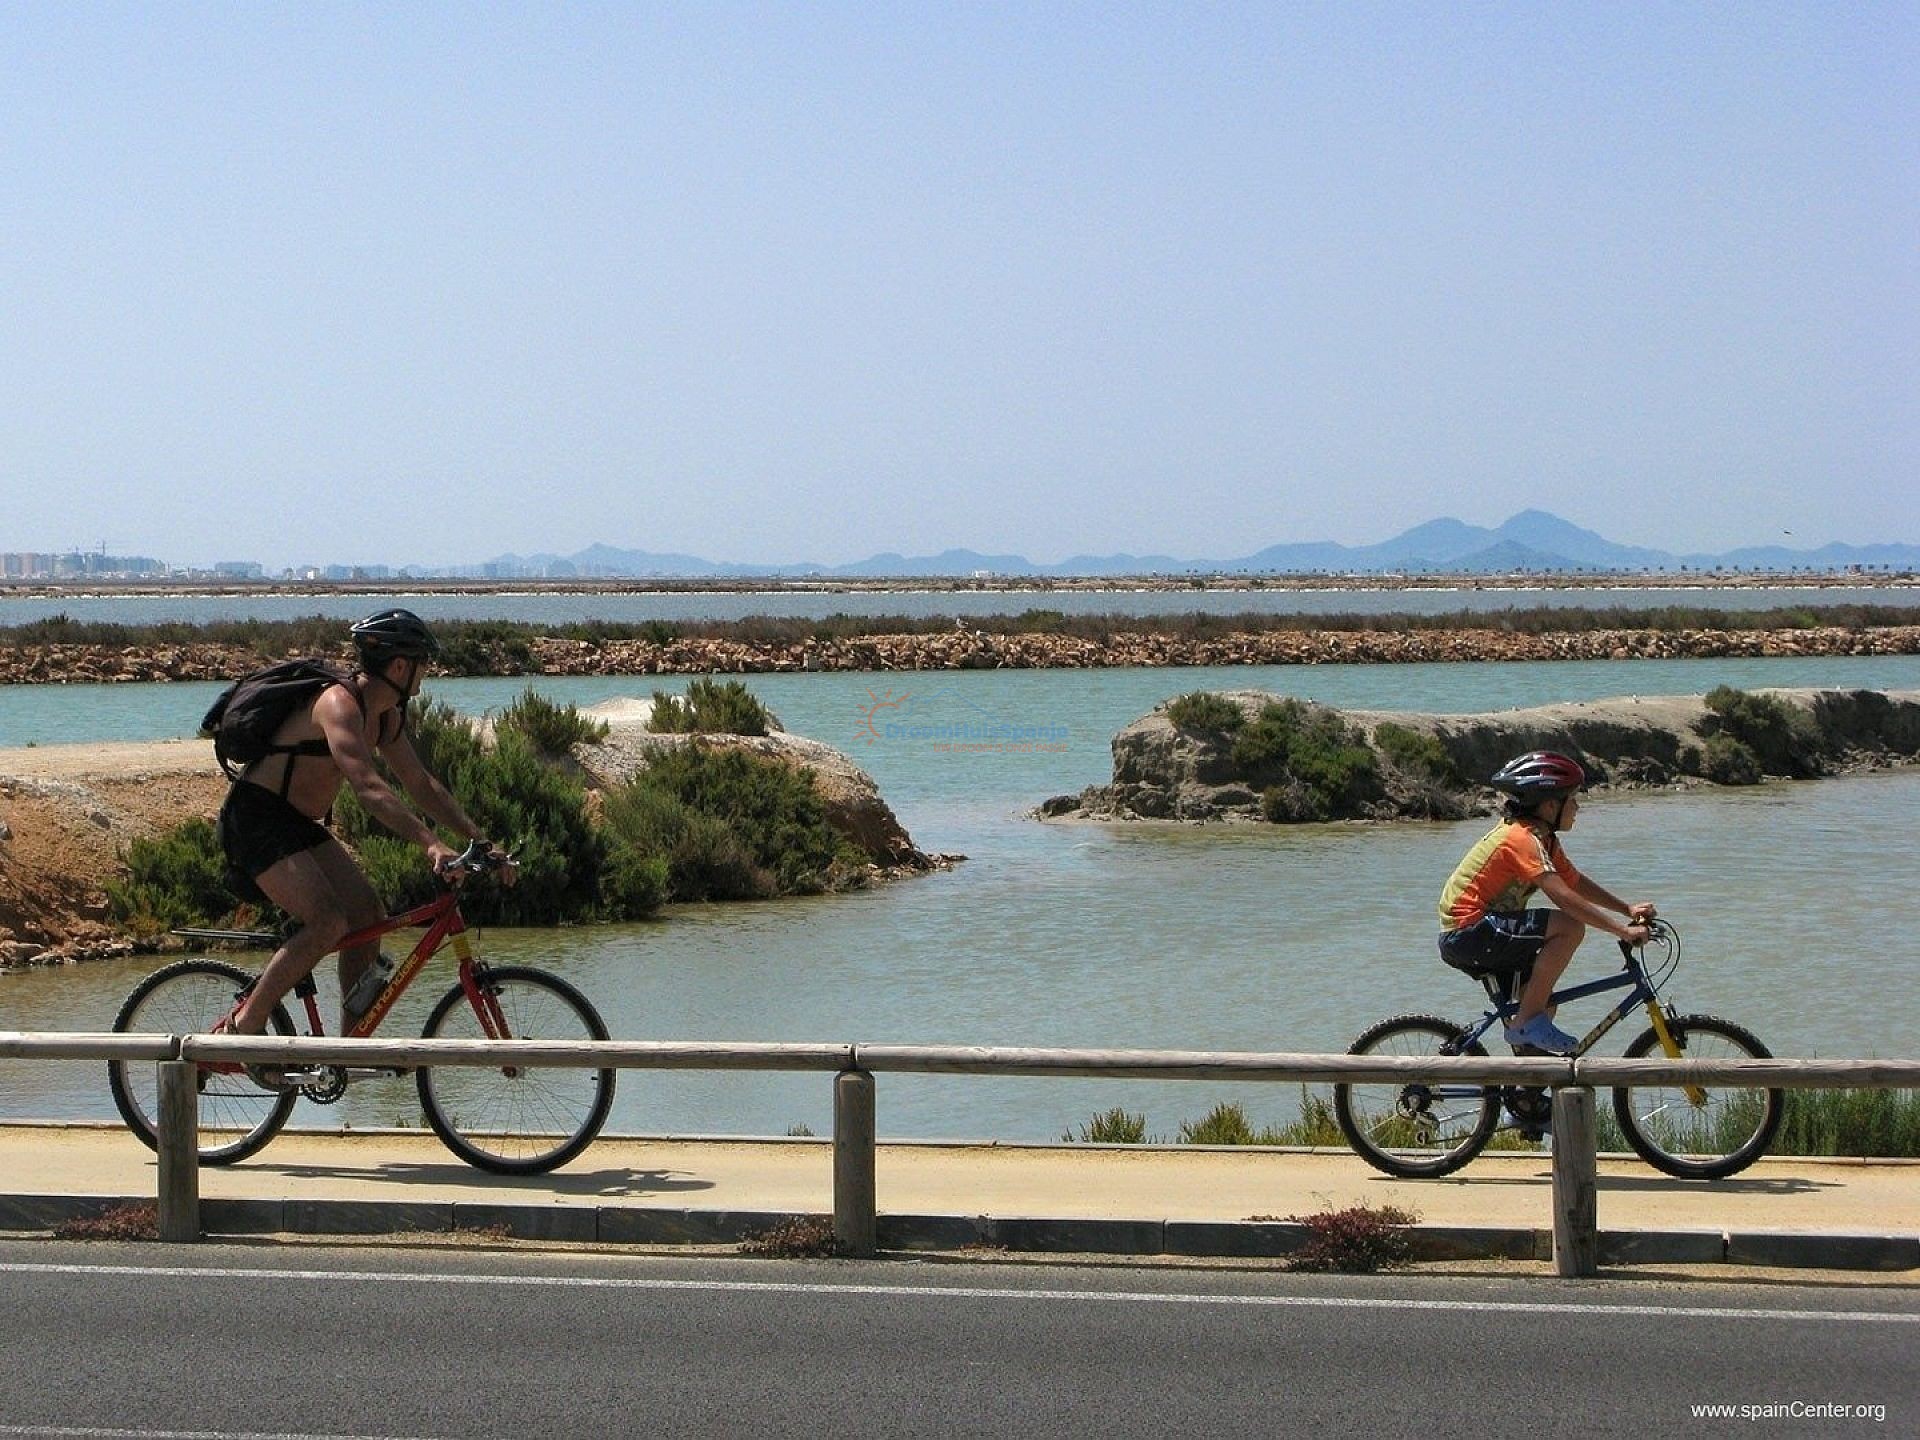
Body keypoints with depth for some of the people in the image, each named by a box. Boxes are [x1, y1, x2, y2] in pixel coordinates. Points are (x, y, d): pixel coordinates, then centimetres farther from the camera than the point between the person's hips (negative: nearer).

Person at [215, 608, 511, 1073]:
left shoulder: (386, 717, 7)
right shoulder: (339, 705, -24)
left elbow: (423, 786, 13)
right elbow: (369, 788, -37)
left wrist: (481, 842, 5)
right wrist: (431, 843, -47)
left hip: (301, 824, 10)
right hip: (256, 818, -10)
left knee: (369, 914, 3)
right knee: (328, 922, -24)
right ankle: (245, 1027, -15)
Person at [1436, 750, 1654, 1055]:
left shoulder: (1542, 838, 13)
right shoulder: (1522, 838, -19)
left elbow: (1576, 883, 19)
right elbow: (1563, 897, -28)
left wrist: (1627, 908, 7)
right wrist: (1622, 930, -27)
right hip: (1467, 935, -11)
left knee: (1544, 1003, 15)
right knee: (1569, 927, -21)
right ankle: (1526, 1024, -15)